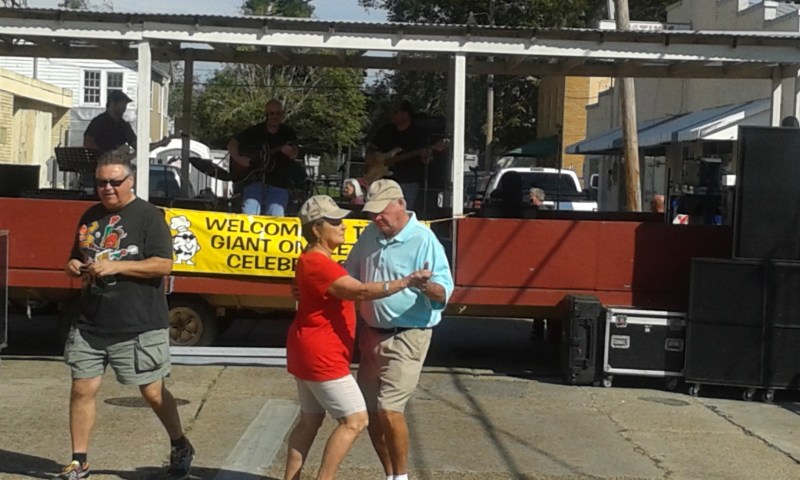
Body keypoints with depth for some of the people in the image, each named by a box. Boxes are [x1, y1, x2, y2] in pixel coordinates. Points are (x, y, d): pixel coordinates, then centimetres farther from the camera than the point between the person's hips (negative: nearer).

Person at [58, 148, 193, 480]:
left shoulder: (148, 216, -8)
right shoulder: (91, 216, 12)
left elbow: (163, 265, -16)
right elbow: (77, 256, 26)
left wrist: (116, 266, -22)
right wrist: (74, 266, 1)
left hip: (138, 327, -6)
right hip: (90, 324, 6)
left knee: (152, 392, 4)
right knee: (82, 389, 4)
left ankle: (180, 448, 26)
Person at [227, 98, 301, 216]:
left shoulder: (288, 133, 6)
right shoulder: (254, 131, 6)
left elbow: (294, 154, -3)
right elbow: (232, 144, 10)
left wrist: (290, 152, -26)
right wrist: (238, 159, -8)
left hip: (278, 183, 0)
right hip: (254, 179, 0)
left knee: (276, 217, -12)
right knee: (249, 213, -15)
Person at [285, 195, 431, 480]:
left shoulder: (314, 260, 12)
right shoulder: (318, 264, -22)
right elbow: (361, 291, -32)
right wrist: (406, 282, -36)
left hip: (311, 354, 11)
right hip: (321, 356, -11)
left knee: (310, 420, 16)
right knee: (355, 420, -8)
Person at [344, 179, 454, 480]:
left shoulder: (423, 240, -16)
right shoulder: (370, 235, 6)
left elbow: (445, 289, -21)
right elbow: (349, 274, 19)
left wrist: (428, 286, -43)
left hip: (406, 337, -7)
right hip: (372, 334, 7)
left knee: (389, 410, -14)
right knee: (371, 412, 11)